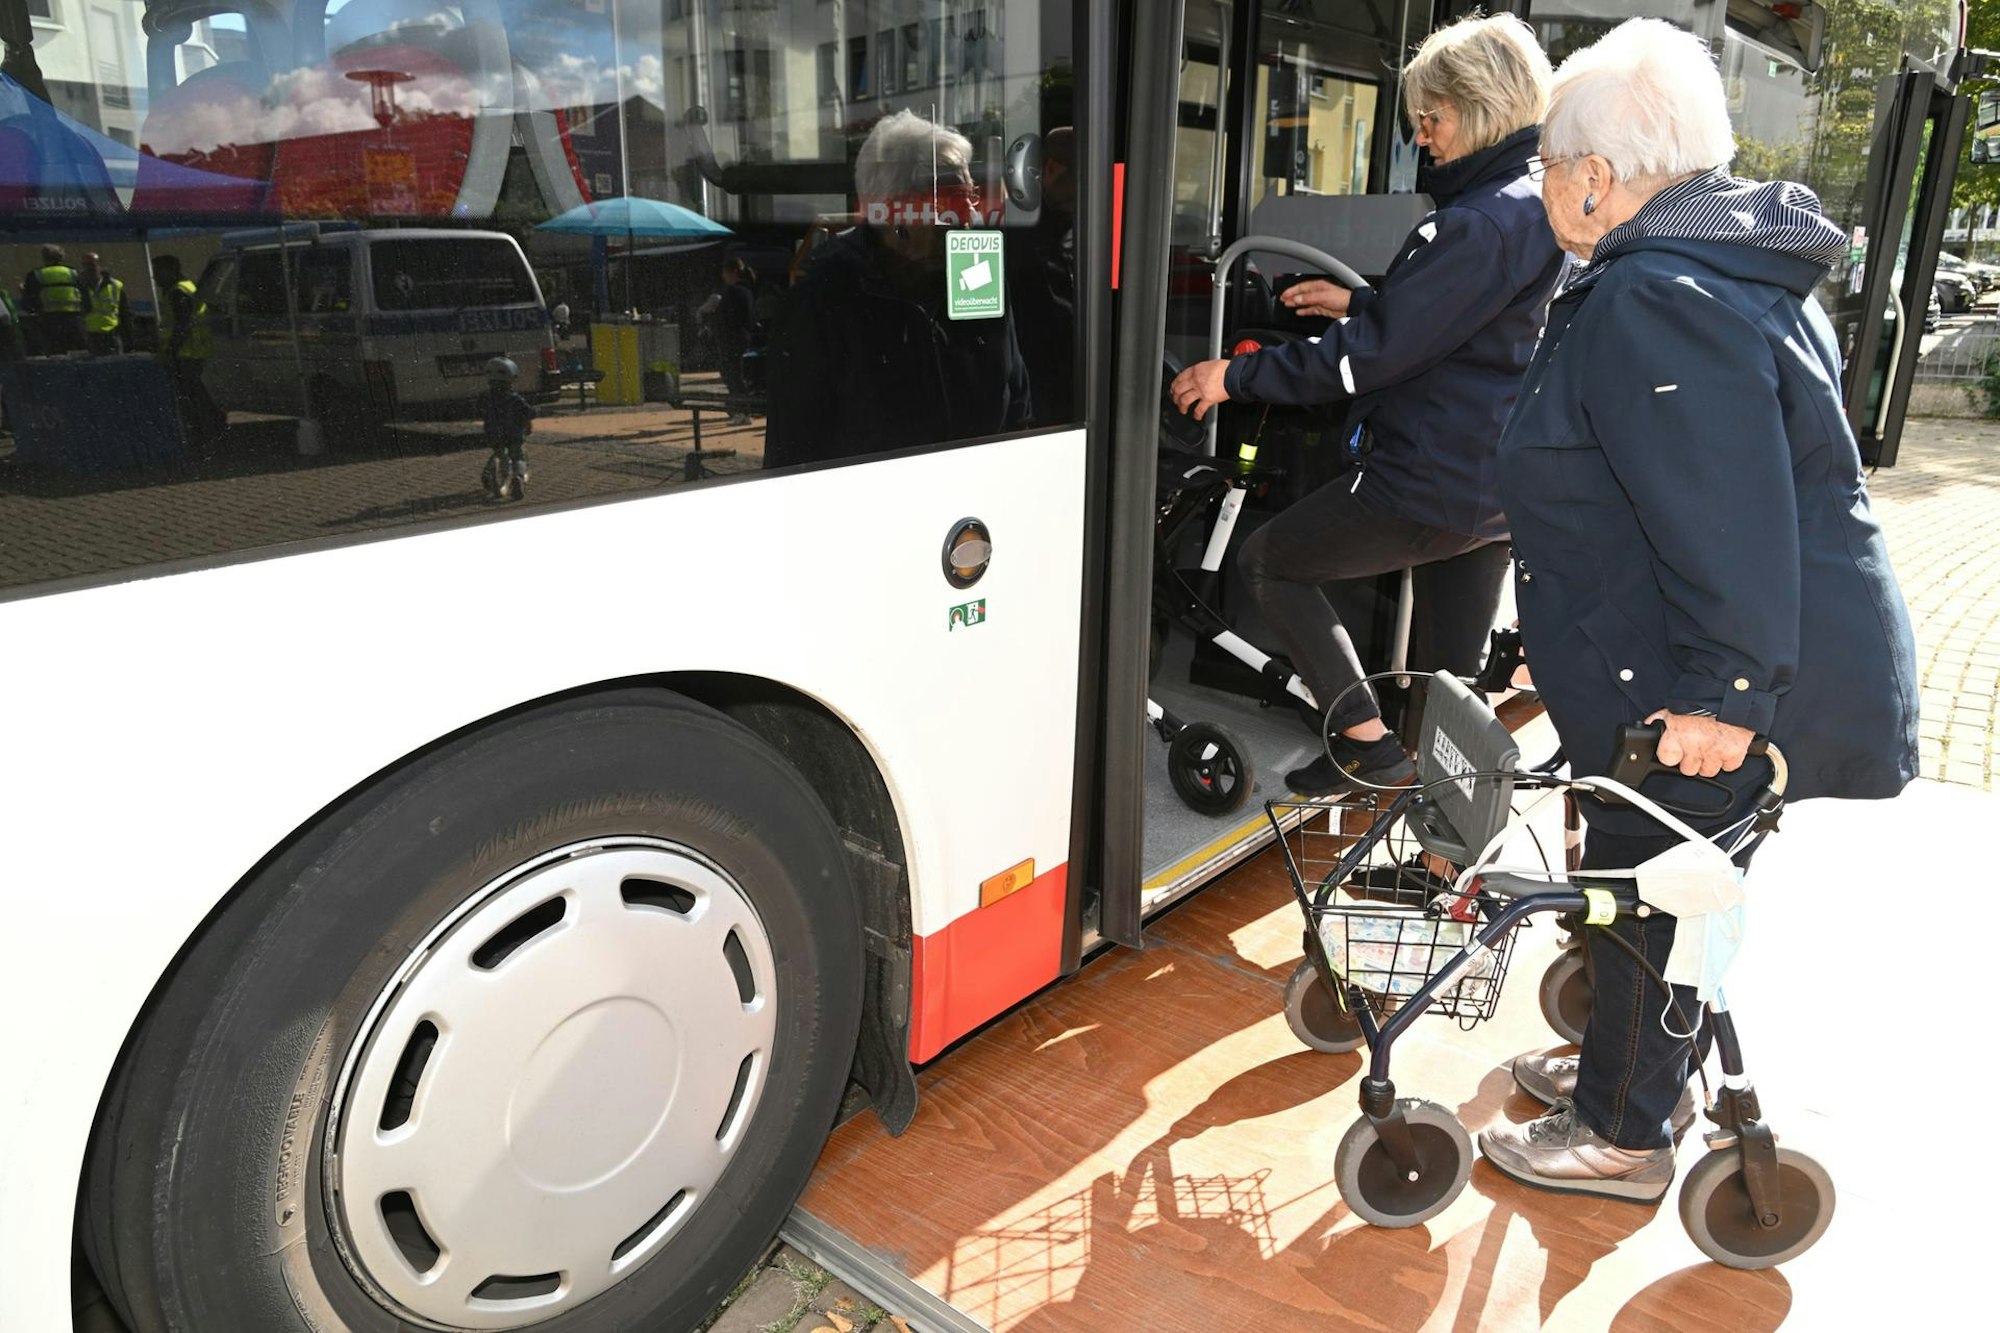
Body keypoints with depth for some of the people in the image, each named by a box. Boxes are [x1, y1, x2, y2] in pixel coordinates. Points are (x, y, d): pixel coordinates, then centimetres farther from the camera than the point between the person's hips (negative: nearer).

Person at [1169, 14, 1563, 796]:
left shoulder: (1481, 223, -19)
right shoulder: (1541, 209, 11)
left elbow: (1372, 355, -22)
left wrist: (1238, 377, -15)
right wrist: (1360, 302, 25)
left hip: (1429, 484, -9)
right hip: (1499, 491, 9)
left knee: (1265, 560, 8)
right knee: (1450, 683, 16)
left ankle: (1367, 737, 3)